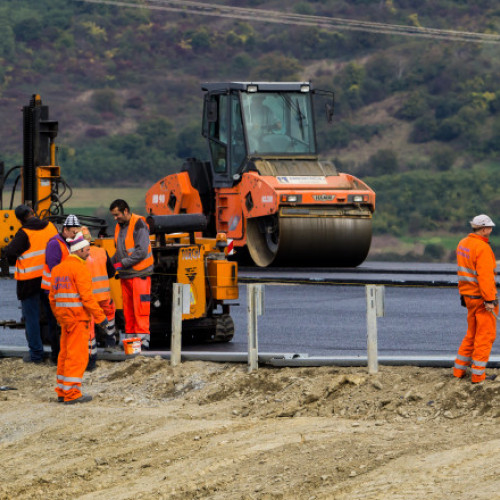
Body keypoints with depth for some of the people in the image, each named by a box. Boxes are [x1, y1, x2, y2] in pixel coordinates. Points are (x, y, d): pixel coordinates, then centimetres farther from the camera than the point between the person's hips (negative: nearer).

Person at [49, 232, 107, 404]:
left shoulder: (58, 269, 14)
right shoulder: (80, 268, -12)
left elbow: (52, 297, 17)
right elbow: (86, 296, -18)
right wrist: (100, 317, -13)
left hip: (65, 318, 9)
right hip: (79, 317, -9)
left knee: (65, 354, 14)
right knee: (77, 356, -6)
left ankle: (62, 391, 19)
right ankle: (72, 393, -6)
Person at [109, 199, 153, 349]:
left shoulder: (139, 225, -12)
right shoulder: (119, 226, 14)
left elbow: (141, 252, -18)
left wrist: (122, 263, -18)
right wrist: (110, 262, 7)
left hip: (139, 273, -8)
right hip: (125, 275, 8)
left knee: (140, 306, -9)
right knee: (128, 307, 8)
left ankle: (143, 337, -9)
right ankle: (130, 336, 12)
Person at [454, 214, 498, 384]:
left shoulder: (463, 244, 9)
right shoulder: (482, 248, -19)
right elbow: (485, 276, -24)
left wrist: (462, 293, 21)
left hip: (469, 297, 9)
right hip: (482, 298, -9)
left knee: (472, 334, 19)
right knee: (485, 335, -1)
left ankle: (459, 370, 21)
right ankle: (478, 375, -1)